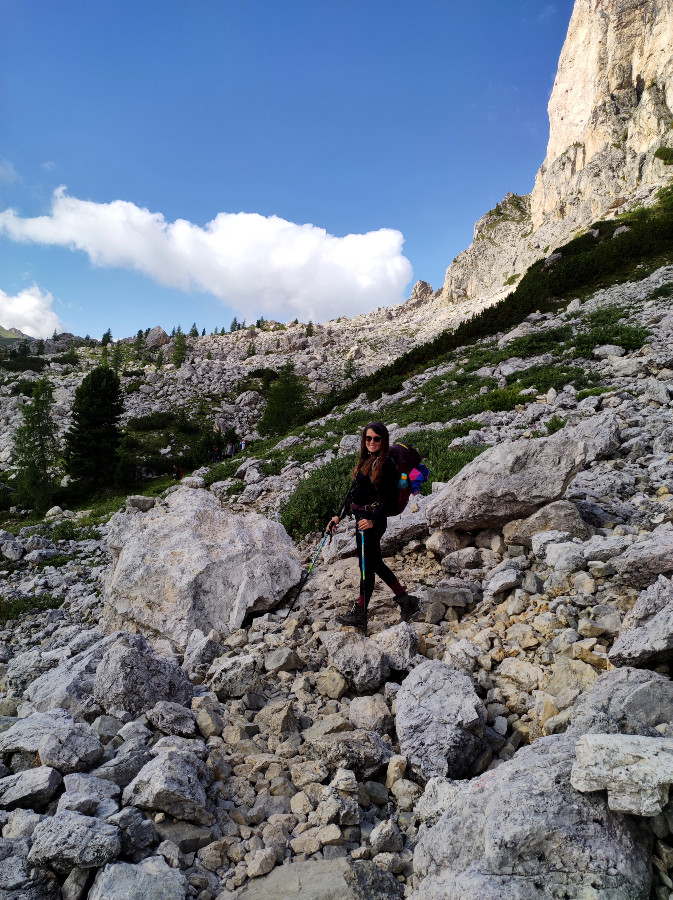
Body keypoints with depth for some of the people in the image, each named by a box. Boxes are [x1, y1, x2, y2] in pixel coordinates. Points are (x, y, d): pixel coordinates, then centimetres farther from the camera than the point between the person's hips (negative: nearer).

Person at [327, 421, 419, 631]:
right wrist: (339, 516, 19)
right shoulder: (364, 461, 14)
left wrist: (373, 520, -26)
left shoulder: (386, 464, -11)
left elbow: (390, 499, -15)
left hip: (373, 520, -9)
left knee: (367, 564, 0)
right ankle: (405, 600, 27)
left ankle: (359, 613, 12)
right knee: (374, 562, 16)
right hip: (361, 517, 9)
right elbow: (353, 490, 19)